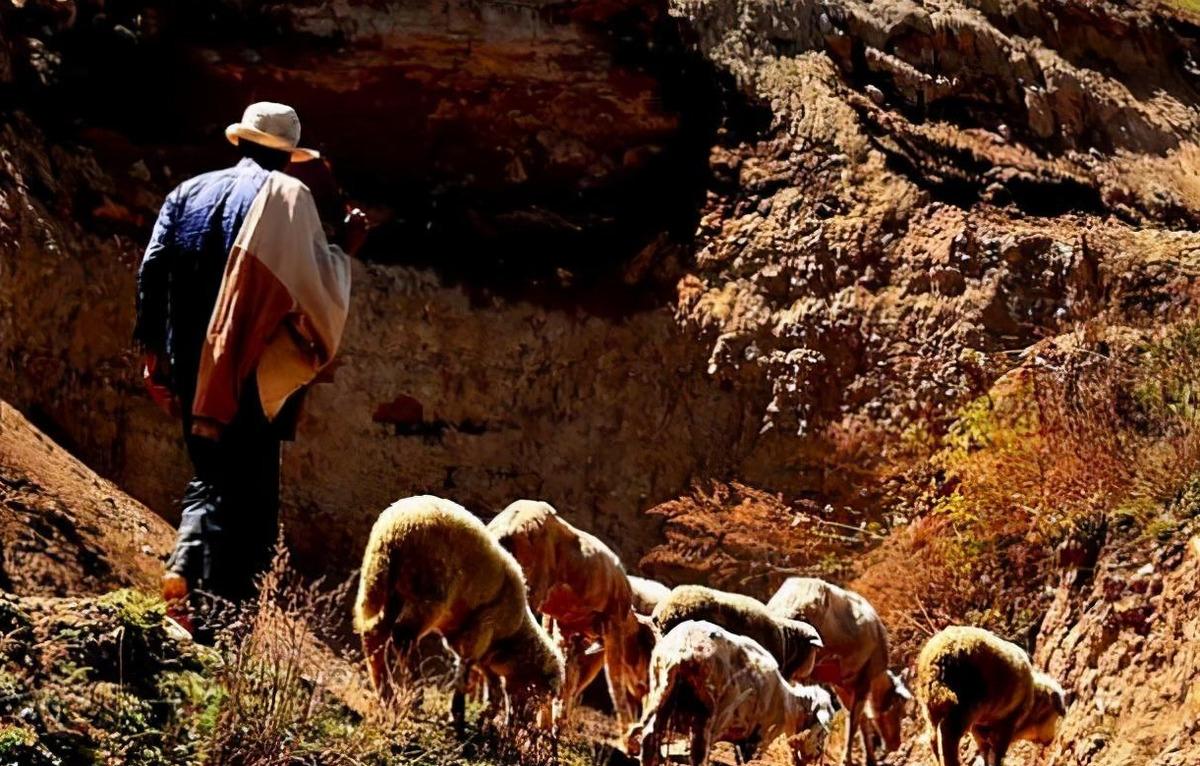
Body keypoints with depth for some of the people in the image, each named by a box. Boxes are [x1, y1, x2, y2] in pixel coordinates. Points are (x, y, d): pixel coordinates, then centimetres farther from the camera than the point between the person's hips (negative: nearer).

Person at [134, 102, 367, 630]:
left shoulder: (189, 192, 13)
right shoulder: (287, 195, 0)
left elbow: (152, 271, 5)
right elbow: (316, 279, -7)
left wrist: (154, 351, 8)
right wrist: (347, 248, 12)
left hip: (194, 370, 5)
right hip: (254, 370, -5)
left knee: (210, 477, 20)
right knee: (249, 490, 0)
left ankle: (184, 567, -2)